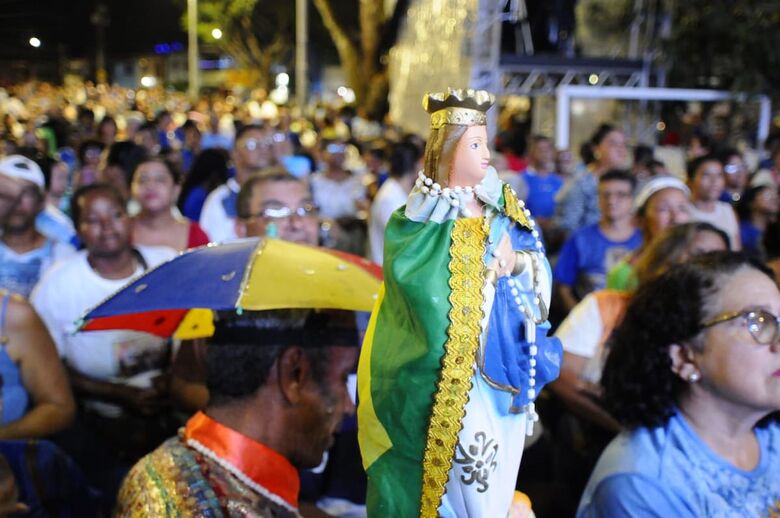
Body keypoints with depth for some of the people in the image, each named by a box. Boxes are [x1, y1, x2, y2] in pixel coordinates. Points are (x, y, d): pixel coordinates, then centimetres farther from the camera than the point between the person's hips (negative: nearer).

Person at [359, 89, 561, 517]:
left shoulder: (504, 205, 7)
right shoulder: (421, 220, -10)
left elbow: (540, 266, 4)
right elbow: (430, 291, -22)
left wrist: (519, 264, -16)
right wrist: (491, 264, -16)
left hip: (507, 361, 6)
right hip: (450, 371, -5)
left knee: (495, 478, 15)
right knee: (462, 480, 2)